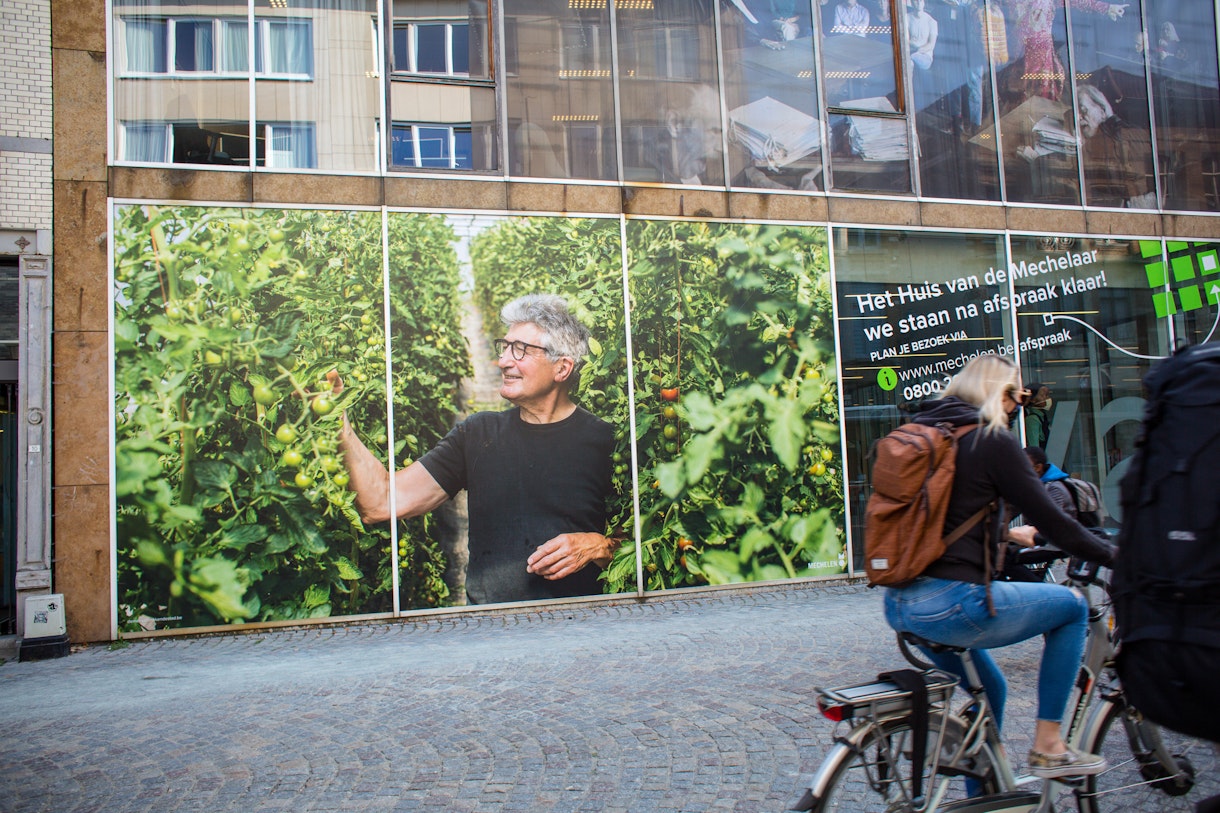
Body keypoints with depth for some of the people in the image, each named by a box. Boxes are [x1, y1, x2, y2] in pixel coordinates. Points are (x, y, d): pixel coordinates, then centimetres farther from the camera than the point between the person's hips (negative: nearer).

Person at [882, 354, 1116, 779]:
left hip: (899, 606, 8)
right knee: (1072, 605, 14)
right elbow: (1050, 519, -6)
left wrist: (1006, 533, 43)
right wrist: (1113, 555, 9)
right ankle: (1047, 747, 16)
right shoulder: (993, 440, -7)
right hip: (951, 604, -8)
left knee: (988, 689, 30)